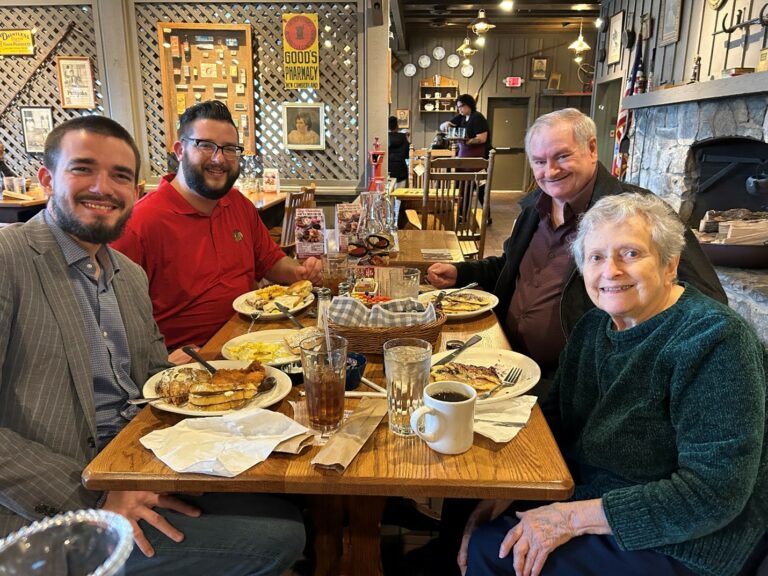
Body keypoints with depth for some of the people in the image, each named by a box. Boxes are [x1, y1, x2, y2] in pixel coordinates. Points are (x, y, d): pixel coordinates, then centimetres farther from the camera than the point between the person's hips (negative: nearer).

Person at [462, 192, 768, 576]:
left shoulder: (715, 341, -22)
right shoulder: (596, 324, 0)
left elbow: (714, 492, -25)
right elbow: (557, 416, 5)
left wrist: (574, 517, -24)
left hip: (673, 545, -6)